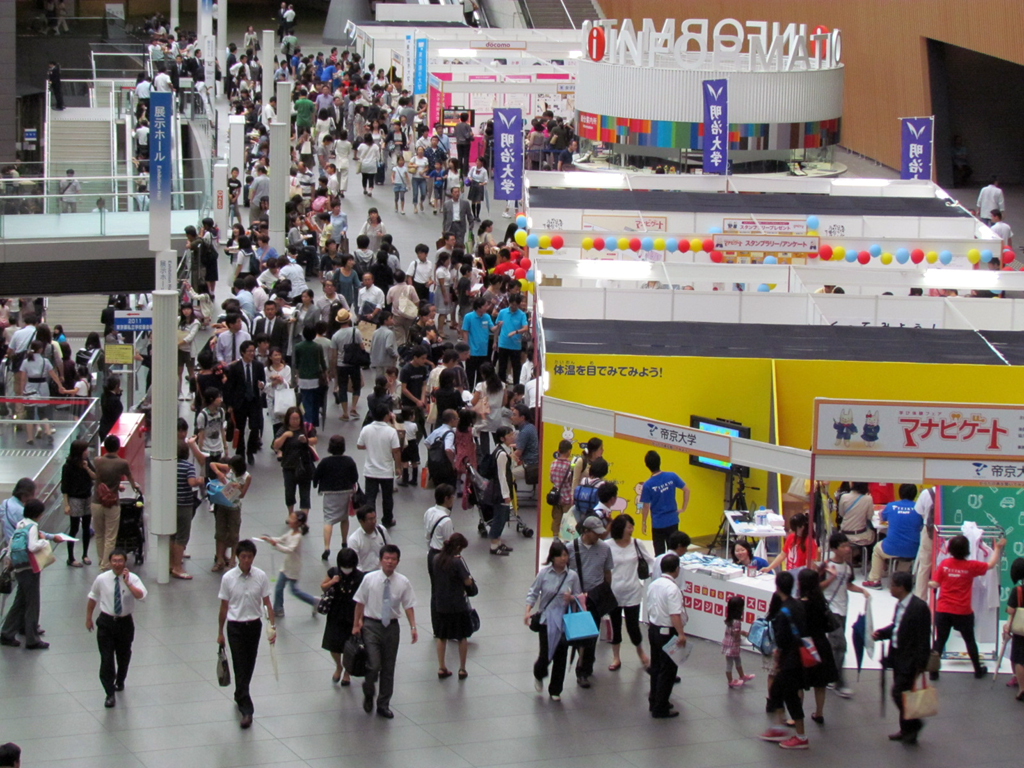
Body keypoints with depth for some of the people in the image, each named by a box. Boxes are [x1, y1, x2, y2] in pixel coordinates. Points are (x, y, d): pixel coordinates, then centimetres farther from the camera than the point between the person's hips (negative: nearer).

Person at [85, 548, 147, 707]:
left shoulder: (133, 579, -12)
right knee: (106, 658, -7)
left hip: (125, 622, 1)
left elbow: (141, 595, -29)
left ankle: (120, 681, 46)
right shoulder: (102, 579, -7)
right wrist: (88, 618, 12)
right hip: (106, 622, -1)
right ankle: (110, 694, 1)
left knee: (124, 656, 19)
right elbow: (92, 598, 8)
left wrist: (127, 583, -35)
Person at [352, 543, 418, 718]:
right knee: (374, 666, -12)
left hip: (392, 626, 2)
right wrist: (356, 624, 2)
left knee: (389, 668, 10)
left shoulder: (403, 582, -4)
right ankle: (368, 694, 20)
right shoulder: (369, 579, -7)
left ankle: (383, 705, 25)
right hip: (371, 625, -2)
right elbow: (360, 602, 0)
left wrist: (413, 627, -9)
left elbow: (409, 606, 0)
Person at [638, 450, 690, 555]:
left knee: (660, 553, 9)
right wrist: (683, 508, 6)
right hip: (673, 521, 3)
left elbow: (646, 507, -11)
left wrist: (643, 523, 2)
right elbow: (686, 490, -2)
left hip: (658, 524, -3)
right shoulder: (672, 476, -9)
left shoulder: (647, 485, -17)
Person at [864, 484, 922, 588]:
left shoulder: (891, 506, -1)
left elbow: (882, 518, 20)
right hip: (913, 552, 1)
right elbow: (921, 527, 12)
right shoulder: (918, 508, -3)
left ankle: (874, 580, 31)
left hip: (892, 550, -1)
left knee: (877, 548, 31)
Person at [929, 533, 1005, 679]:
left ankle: (933, 671, 4)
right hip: (963, 612, -1)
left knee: (940, 640, 7)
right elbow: (991, 565, 5)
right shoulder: (971, 566, -10)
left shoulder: (944, 564, -7)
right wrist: (998, 548, 16)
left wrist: (929, 583, 18)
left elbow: (935, 584, -5)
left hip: (943, 610, 1)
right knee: (969, 640, 16)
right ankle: (978, 669, 28)